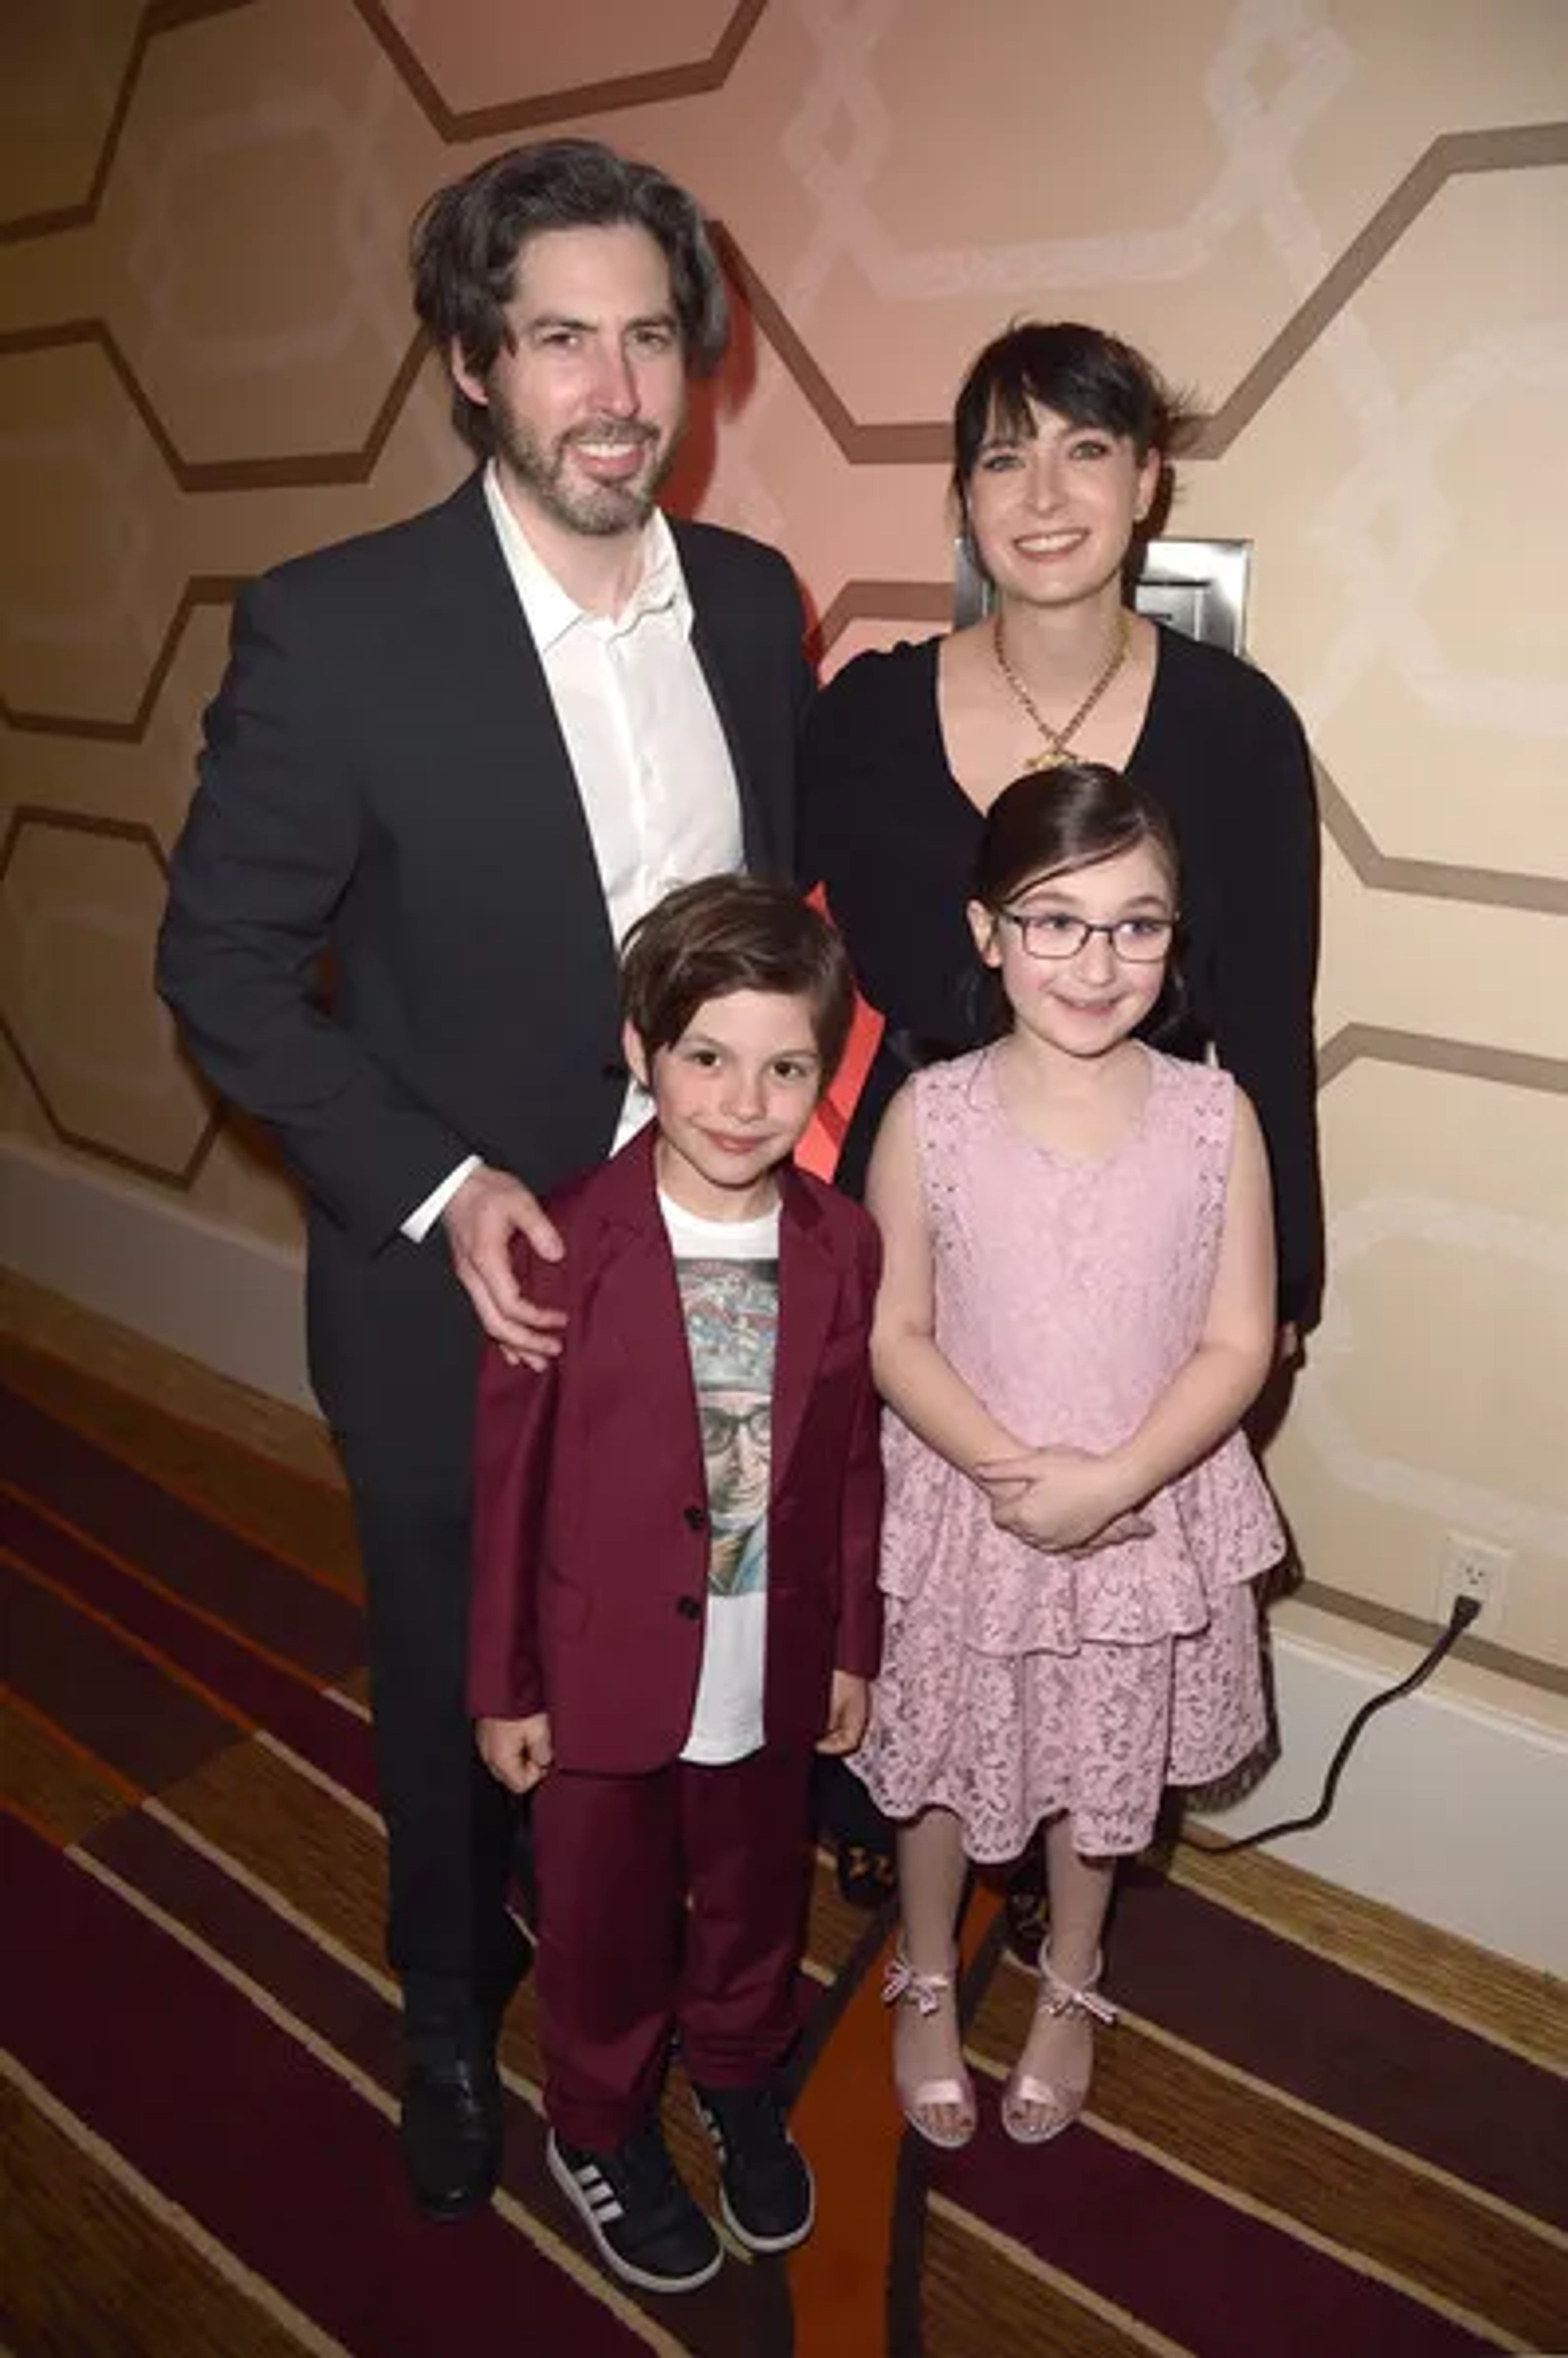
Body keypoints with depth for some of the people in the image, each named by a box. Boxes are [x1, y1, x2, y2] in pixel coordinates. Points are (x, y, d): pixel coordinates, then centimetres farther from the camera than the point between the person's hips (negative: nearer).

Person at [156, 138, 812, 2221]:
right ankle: (457, 2022, 50)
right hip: (458, 1286, -3)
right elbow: (224, 968, -12)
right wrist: (440, 1187, -21)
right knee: (459, 1696, 19)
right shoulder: (332, 631, -17)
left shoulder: (754, 600, -2)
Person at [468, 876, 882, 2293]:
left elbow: (855, 1464, 0)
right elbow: (509, 1476, -12)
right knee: (609, 1924, 20)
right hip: (604, 1676, -2)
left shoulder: (842, 1246, -10)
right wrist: (504, 1684, -6)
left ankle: (739, 2081, 55)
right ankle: (601, 2128, 49)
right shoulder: (567, 1247, -20)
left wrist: (853, 1647, 6)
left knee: (753, 1900, 26)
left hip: (771, 1675, 3)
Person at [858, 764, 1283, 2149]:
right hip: (966, 1513, 0)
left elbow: (1239, 1345, -10)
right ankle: (927, 1984, 49)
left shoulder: (1213, 1116, -13)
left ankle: (1070, 1987, 52)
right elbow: (893, 1335, -10)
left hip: (1144, 1520, 1)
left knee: (1101, 1773, 22)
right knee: (940, 1766, 19)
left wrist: (1114, 1479, -21)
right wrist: (1010, 1469, -21)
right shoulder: (931, 1116, -15)